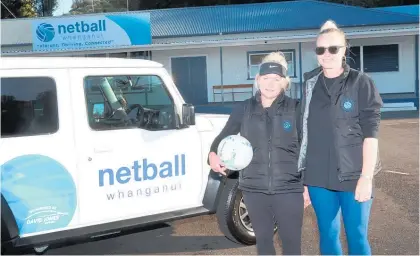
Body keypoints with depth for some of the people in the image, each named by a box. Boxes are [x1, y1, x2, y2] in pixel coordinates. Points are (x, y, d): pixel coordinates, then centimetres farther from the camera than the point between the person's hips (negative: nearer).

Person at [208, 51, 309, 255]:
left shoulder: (295, 108, -3)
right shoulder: (243, 109, 2)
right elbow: (223, 137, 11)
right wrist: (213, 154, -10)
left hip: (289, 189, -2)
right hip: (254, 189, 2)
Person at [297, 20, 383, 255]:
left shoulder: (361, 83, -4)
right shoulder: (310, 84, 5)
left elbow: (370, 134, -7)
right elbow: (304, 132, 7)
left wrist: (366, 177, -12)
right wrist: (302, 175, 7)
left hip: (353, 176, -2)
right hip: (318, 178, 3)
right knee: (328, 236, 12)